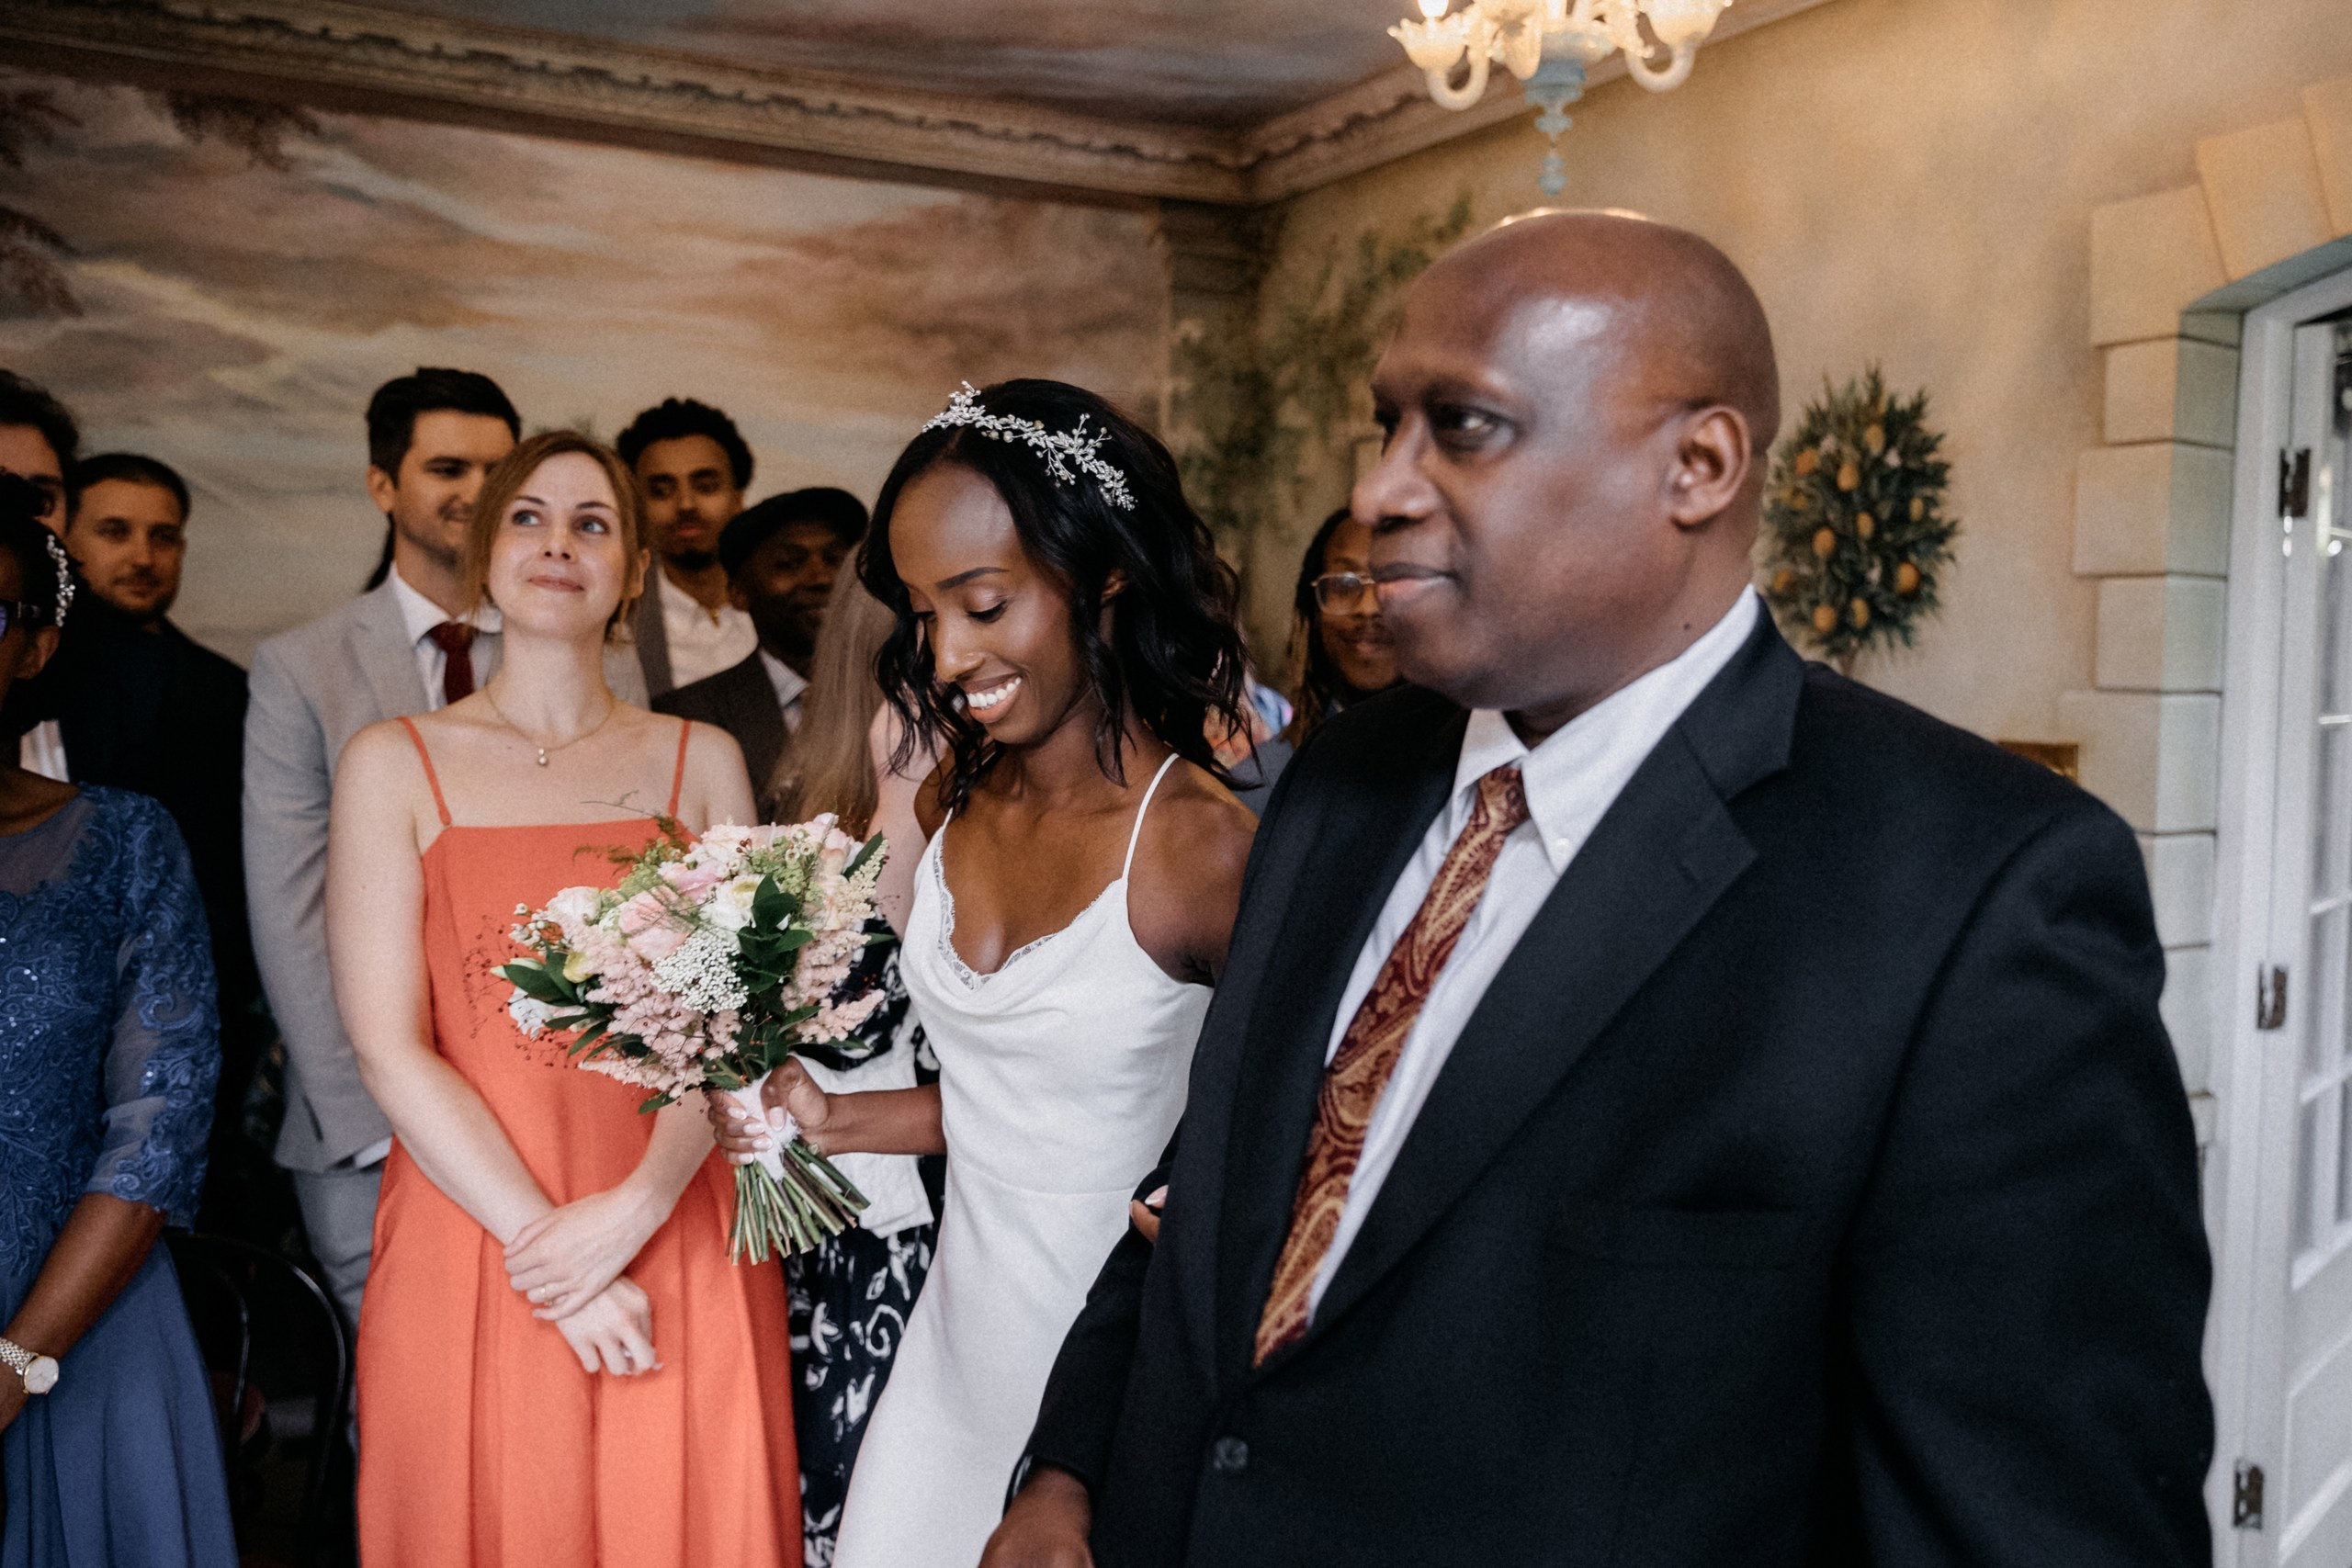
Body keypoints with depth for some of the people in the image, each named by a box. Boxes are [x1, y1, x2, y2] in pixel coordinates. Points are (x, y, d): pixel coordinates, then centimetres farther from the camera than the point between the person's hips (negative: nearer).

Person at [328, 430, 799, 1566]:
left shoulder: (701, 761, 7)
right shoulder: (394, 764, 2)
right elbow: (387, 1045, -5)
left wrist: (633, 1212, -15)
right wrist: (545, 1242, -12)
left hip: (679, 1248, 2)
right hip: (473, 1251, -1)